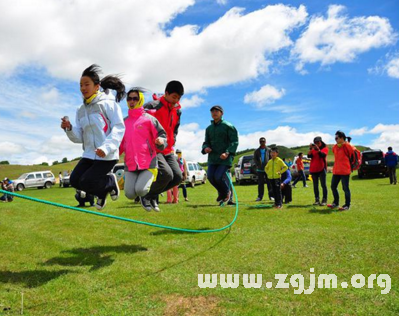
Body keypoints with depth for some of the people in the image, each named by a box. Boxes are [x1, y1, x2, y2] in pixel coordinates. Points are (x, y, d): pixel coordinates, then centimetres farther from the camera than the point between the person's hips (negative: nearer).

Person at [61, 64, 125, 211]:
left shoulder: (108, 103, -7)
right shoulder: (81, 110, 12)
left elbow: (119, 128, -14)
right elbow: (79, 137, 11)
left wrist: (106, 147, -26)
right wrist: (69, 129, -11)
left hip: (107, 155, -7)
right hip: (89, 154, 7)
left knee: (85, 182, -13)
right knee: (75, 180, -2)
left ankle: (111, 182, 17)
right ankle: (102, 191, 24)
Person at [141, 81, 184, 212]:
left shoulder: (177, 111, 10)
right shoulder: (152, 106, -11)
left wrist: (171, 143, 12)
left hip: (168, 150, 7)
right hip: (153, 149, -7)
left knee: (178, 176, -2)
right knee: (167, 174, -22)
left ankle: (153, 195, 18)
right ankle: (146, 195, 5)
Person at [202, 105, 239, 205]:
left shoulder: (228, 126, -2)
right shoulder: (209, 128, 16)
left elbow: (234, 141, -7)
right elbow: (206, 142, 21)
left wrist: (227, 152, -22)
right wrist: (205, 148, -4)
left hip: (225, 158, -5)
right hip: (212, 157, 5)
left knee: (218, 176, -15)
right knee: (210, 176, -7)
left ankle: (227, 192, 18)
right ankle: (221, 192, 22)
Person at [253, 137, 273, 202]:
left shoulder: (268, 150, 7)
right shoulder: (257, 151, 12)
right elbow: (255, 159, 7)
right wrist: (259, 165, -9)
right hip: (260, 169, 1)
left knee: (269, 183, 0)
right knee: (260, 183, 3)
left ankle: (271, 196, 6)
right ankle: (260, 196, 7)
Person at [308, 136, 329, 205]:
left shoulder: (325, 148, 3)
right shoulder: (313, 149, 14)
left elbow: (323, 155, -16)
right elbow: (309, 156, -2)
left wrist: (318, 149, -27)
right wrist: (310, 149, -15)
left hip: (321, 169, -4)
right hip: (313, 169, 4)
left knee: (323, 185, -7)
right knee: (315, 185, 5)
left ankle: (324, 200, -6)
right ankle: (317, 200, 10)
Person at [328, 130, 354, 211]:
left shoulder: (347, 146, -11)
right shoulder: (335, 147, 11)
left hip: (344, 171, -8)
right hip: (336, 170, 8)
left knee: (345, 188, -1)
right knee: (333, 187, 11)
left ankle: (347, 205, 9)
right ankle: (336, 203, 25)